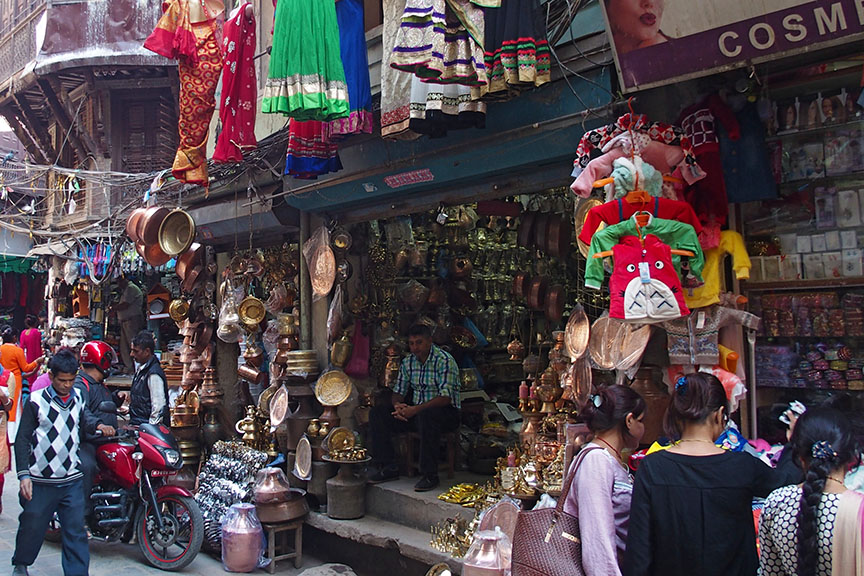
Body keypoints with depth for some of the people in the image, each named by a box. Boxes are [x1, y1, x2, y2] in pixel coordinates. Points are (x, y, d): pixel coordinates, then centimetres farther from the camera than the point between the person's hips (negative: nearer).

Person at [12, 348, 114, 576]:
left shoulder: (78, 397, 6)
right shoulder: (36, 401, -5)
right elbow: (22, 439, -3)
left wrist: (98, 426, -5)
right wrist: (23, 474, -10)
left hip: (72, 480, 2)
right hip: (40, 481, -2)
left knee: (75, 531, 2)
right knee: (32, 527, 14)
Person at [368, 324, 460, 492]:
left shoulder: (445, 361, -14)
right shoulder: (408, 362, 7)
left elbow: (445, 398, -23)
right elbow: (398, 392, 12)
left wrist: (416, 409, -28)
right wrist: (397, 405, -13)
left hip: (445, 411, -7)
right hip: (415, 411, 7)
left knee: (426, 415, -41)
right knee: (377, 413, -7)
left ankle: (429, 476, -30)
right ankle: (388, 467, -4)